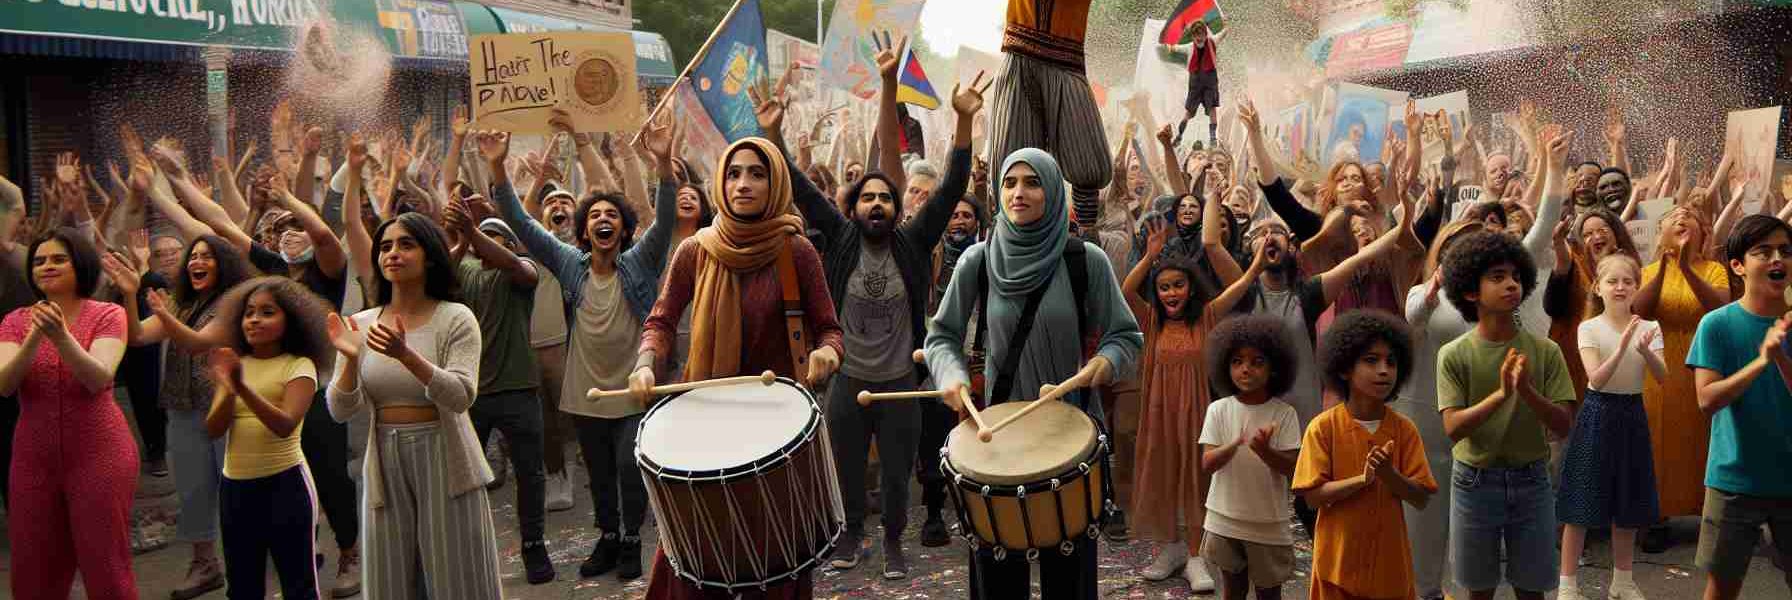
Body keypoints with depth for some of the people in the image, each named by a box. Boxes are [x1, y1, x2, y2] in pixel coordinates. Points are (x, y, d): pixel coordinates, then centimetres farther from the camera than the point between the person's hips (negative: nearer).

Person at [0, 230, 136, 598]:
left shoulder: (107, 314, -4)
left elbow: (99, 379, -18)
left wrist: (61, 336, -33)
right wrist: (34, 339, -25)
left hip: (98, 453, -4)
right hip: (33, 457, 4)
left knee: (106, 569, -1)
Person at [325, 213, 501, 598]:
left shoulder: (455, 318, -7)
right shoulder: (361, 324, 4)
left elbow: (461, 397, -19)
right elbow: (341, 412, 1)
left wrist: (405, 355, -30)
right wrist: (350, 359, -17)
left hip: (443, 460, -4)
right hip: (385, 462, 4)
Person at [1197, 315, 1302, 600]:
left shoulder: (1284, 413, -10)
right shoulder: (1218, 410, -6)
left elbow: (1291, 468, -13)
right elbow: (1207, 464, -10)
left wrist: (1264, 450, -33)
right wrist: (1234, 445, -30)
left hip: (1269, 523, -1)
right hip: (1225, 519, 1)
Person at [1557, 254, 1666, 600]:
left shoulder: (1648, 328, 1)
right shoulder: (1589, 328, -8)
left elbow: (1662, 376, -11)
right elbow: (1597, 379, -18)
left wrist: (1646, 351, -31)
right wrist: (1622, 346, -31)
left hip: (1632, 415, 3)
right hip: (1598, 412, -3)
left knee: (1628, 505, 12)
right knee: (1582, 503, -2)